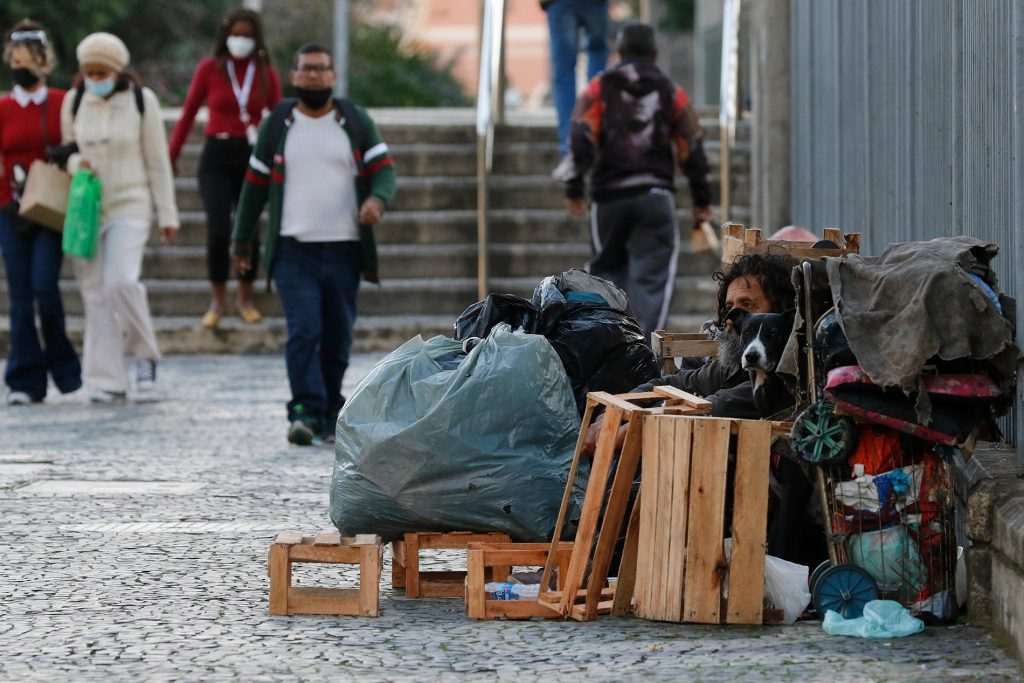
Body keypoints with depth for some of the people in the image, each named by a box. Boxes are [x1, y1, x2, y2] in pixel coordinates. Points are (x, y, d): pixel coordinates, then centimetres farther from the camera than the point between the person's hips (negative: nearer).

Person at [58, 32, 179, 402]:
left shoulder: (141, 100, -4)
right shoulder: (74, 101, 5)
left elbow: (158, 161, 0)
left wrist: (167, 215, -1)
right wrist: (76, 163, -9)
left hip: (129, 206, -3)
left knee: (122, 282, -21)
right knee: (96, 293, 1)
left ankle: (145, 357, 2)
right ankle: (108, 381, 5)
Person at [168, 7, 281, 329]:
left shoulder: (266, 73, 2)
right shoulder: (209, 68, -1)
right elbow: (188, 114, 3)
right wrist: (171, 157, 2)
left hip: (253, 156, 2)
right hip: (217, 157, -2)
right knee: (218, 230, -13)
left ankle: (246, 299, 23)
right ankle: (217, 300, 5)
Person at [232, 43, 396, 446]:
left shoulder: (356, 122, 7)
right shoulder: (277, 125, 8)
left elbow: (384, 170, 1)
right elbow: (255, 184, 13)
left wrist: (377, 199, -21)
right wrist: (242, 239, 15)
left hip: (344, 249, 1)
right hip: (293, 250, -1)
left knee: (337, 337, 4)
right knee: (303, 330, -16)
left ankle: (329, 417, 15)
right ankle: (306, 412, -20)